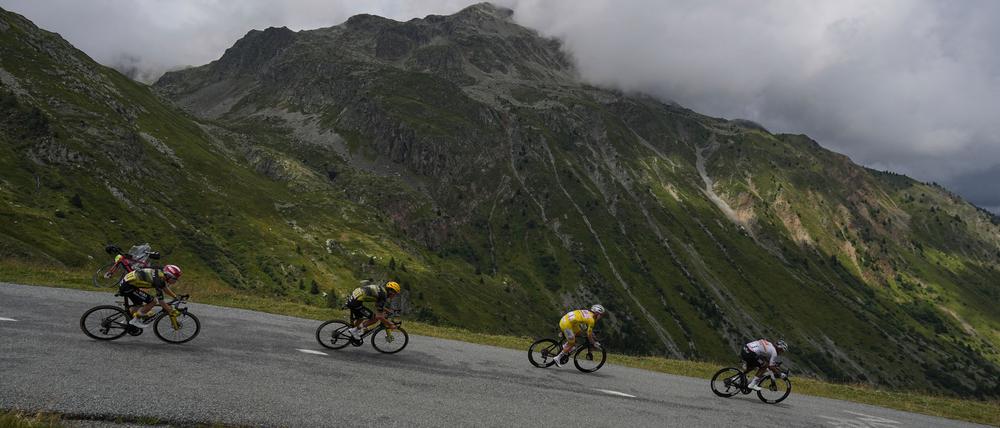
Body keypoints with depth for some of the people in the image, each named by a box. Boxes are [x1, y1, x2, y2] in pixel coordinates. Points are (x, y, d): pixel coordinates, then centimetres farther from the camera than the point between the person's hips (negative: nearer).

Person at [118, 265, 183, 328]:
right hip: (127, 287, -10)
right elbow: (161, 301, -22)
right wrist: (172, 312, -13)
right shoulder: (159, 280, -24)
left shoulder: (160, 273, 3)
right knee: (152, 301, -12)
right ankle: (135, 320, -1)